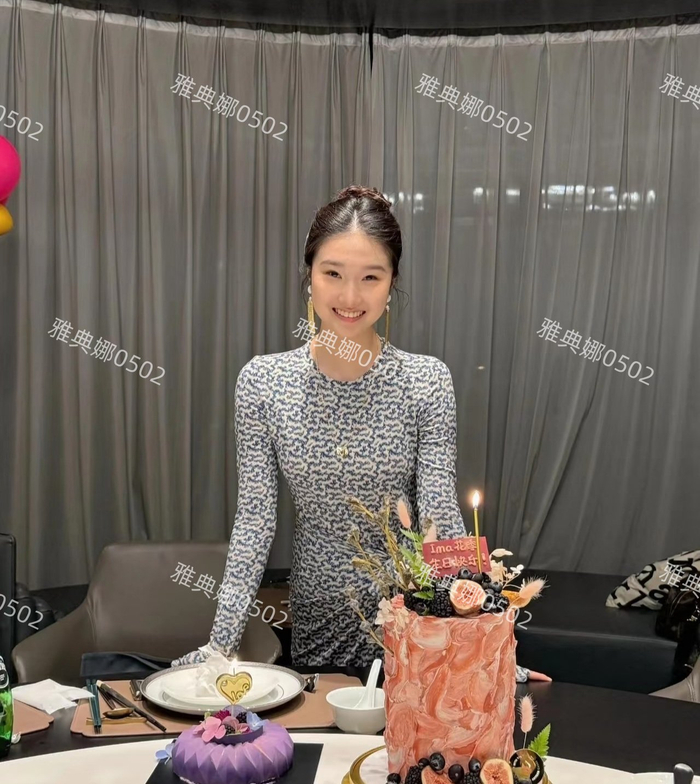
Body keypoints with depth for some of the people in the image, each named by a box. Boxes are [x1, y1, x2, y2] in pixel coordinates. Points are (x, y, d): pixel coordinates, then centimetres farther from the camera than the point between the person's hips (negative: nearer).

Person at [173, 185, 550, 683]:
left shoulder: (427, 380, -14)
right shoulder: (262, 381, -10)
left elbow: (443, 521, -16)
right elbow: (255, 521, -9)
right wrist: (222, 640, -13)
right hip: (316, 609, 2)